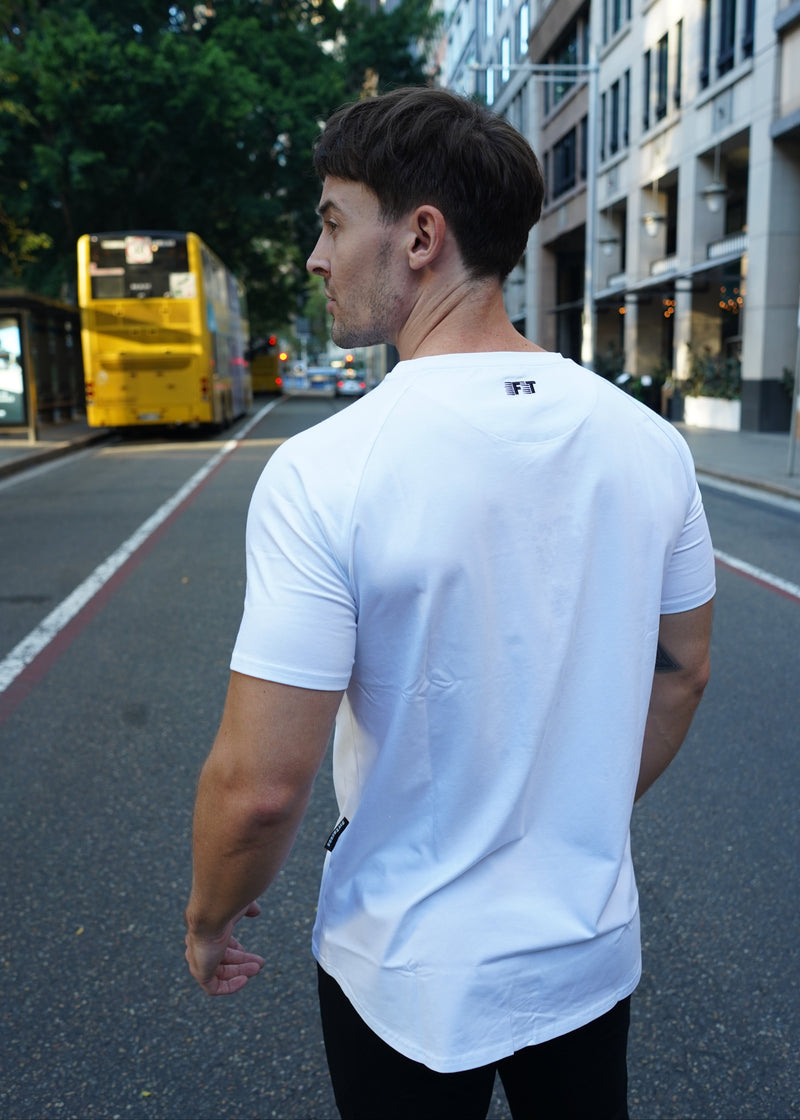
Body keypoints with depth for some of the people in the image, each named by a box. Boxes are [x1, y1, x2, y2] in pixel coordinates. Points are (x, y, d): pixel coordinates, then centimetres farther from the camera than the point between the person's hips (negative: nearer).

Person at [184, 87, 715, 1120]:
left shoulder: (325, 472, -25)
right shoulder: (648, 442, -9)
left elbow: (259, 785, -23)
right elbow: (681, 674, 3)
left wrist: (209, 920, -2)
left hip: (411, 983, -3)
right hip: (595, 950, 4)